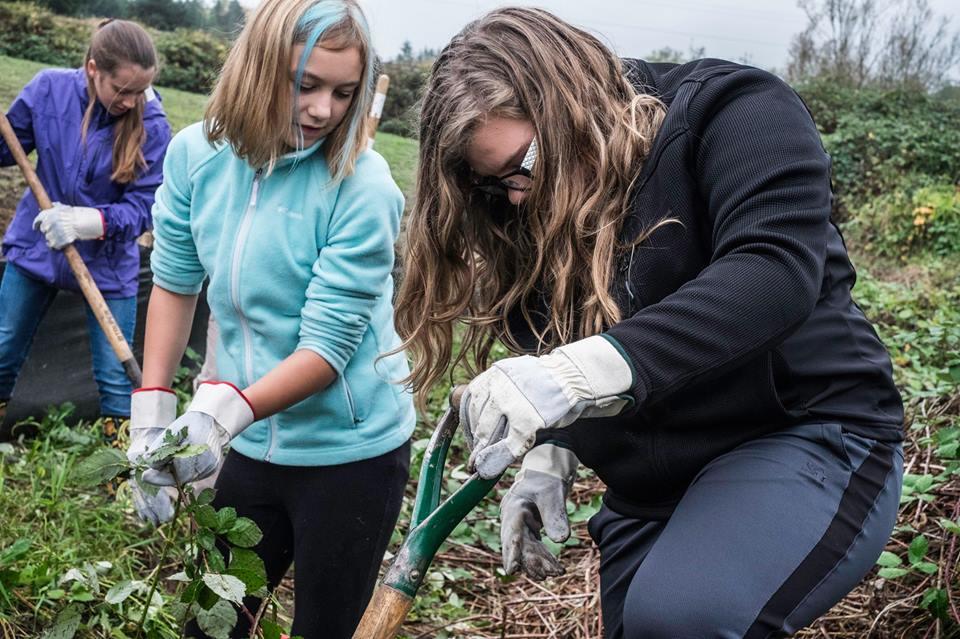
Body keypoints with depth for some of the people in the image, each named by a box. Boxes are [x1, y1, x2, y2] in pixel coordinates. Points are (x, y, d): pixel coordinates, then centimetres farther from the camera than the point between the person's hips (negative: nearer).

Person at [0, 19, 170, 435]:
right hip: (36, 247, 3)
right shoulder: (50, 88, -13)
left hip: (108, 263, -2)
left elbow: (144, 206, -20)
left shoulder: (152, 126, -20)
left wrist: (92, 221, -37)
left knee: (115, 378, 4)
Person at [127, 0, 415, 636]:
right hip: (252, 443, 4)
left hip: (350, 452, -4)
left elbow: (327, 346, -21)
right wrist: (153, 412, -1)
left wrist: (226, 410, -35)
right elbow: (174, 283, 5)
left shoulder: (363, 188, -20)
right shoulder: (196, 154, -6)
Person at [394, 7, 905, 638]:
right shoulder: (530, 217, 8)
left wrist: (580, 371, -41)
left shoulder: (726, 112, -13)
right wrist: (551, 455, -3)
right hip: (649, 487, 8)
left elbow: (778, 270, -30)